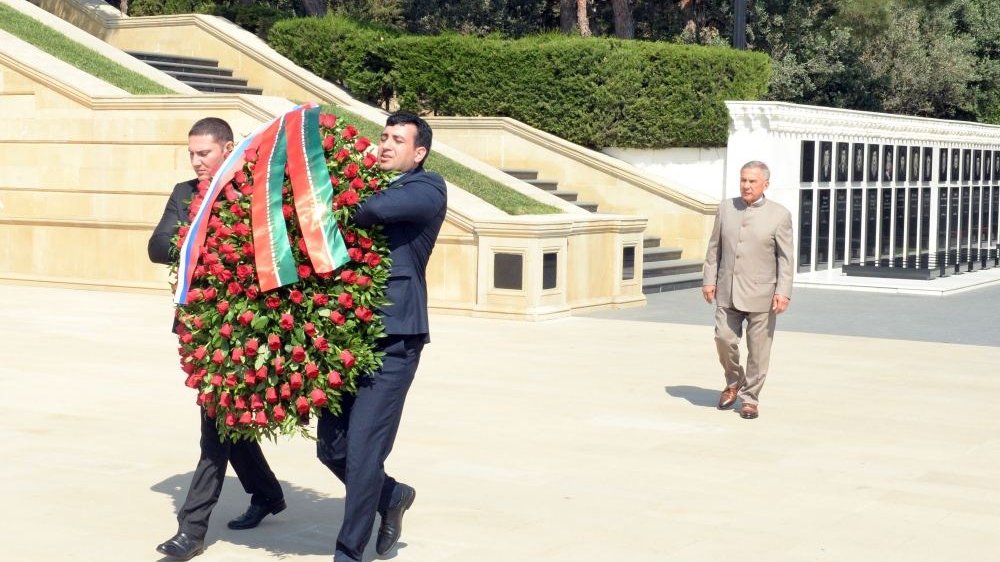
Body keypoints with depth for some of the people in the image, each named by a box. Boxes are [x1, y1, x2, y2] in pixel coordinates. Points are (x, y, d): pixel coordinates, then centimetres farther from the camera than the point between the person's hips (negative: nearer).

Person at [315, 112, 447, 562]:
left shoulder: (428, 189, -4)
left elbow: (378, 209, -22)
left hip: (393, 340, -7)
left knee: (362, 452, -4)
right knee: (331, 447, 10)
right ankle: (392, 496, 35)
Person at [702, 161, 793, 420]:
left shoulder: (779, 215, -3)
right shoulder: (726, 207, 7)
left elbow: (785, 258, -4)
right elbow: (714, 247, 11)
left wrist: (783, 292, -11)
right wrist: (709, 280, 5)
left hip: (761, 294, -2)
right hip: (728, 291, 3)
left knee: (758, 349, 2)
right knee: (724, 338, -2)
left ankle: (750, 397, 15)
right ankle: (733, 382, 24)